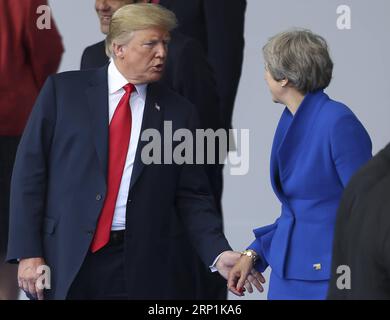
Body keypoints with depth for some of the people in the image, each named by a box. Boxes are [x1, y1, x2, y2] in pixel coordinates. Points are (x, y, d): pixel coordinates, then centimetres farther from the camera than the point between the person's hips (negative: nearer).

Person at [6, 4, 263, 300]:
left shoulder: (178, 112, 7)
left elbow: (192, 197, 7)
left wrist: (219, 254, -9)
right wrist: (28, 252, -7)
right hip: (68, 260, -1)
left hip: (144, 270, 1)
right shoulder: (63, 90, 3)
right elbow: (30, 170, 0)